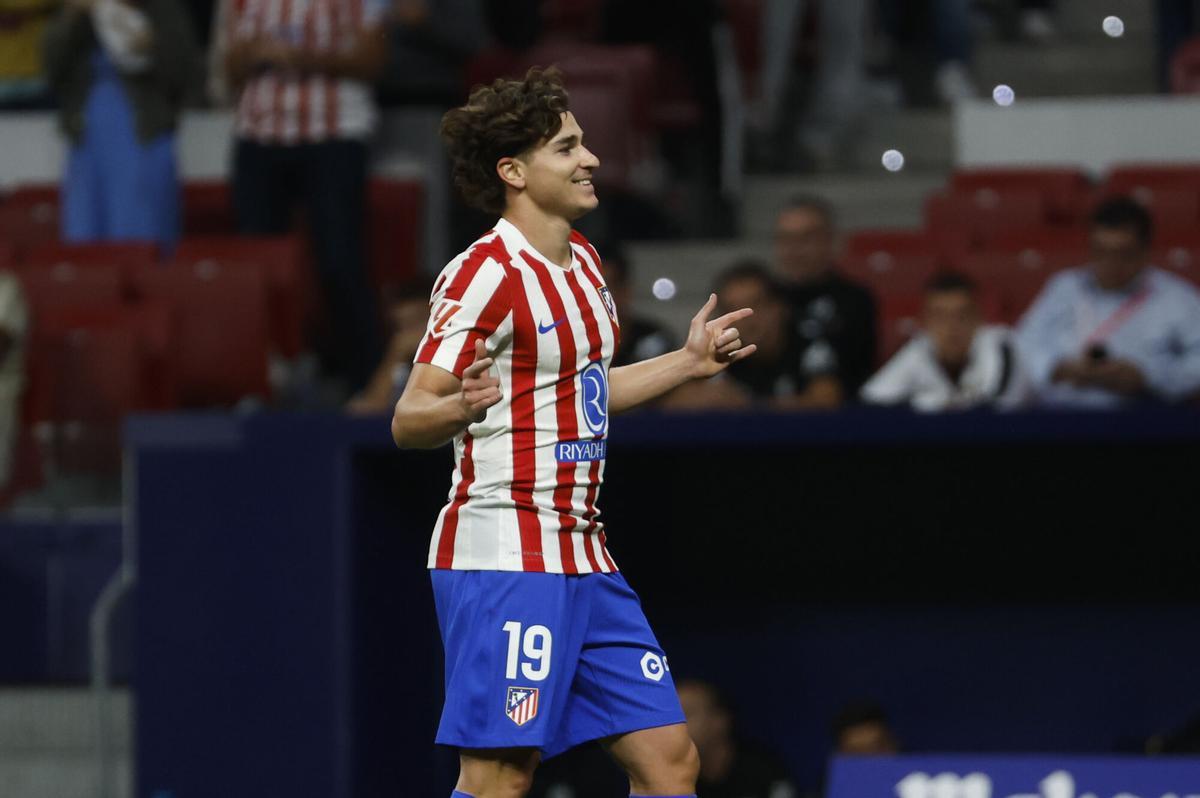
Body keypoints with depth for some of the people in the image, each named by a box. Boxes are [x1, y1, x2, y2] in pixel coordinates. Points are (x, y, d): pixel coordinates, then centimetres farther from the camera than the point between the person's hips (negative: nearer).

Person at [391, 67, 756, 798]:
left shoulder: (581, 260, 14)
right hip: (504, 560, -9)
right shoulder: (487, 274, -13)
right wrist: (462, 406, -35)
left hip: (584, 559, 9)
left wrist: (686, 363, 23)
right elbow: (409, 421, -15)